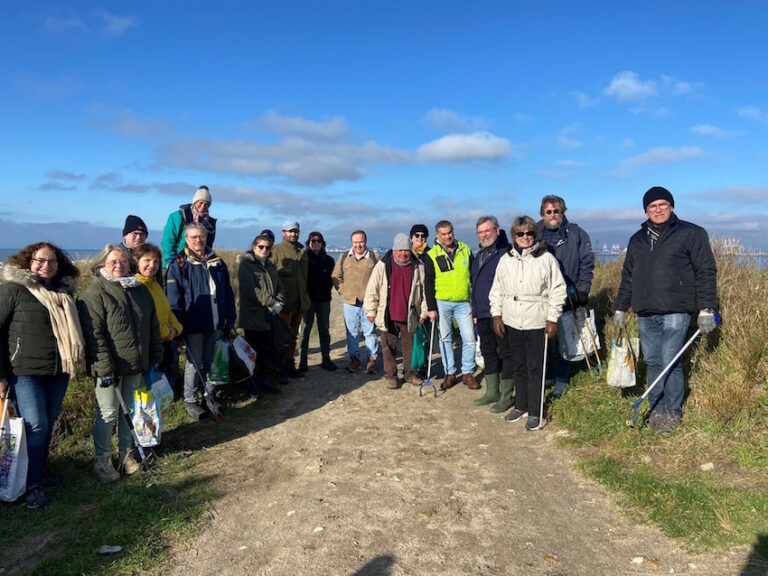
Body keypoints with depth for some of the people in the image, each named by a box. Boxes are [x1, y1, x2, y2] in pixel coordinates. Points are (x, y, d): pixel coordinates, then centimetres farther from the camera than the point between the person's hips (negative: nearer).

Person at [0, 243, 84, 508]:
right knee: (35, 425, -6)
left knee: (48, 424, 13)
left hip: (58, 372, 5)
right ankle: (32, 485, 9)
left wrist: (75, 361, 14)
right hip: (25, 372, -5)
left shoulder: (63, 292, 8)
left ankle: (41, 473, 30)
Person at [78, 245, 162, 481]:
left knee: (130, 410, 16)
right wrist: (105, 368, -19)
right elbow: (94, 335, -15)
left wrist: (155, 358, 12)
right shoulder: (94, 293, -9)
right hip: (109, 367, -5)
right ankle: (102, 461, 19)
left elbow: (153, 327, 15)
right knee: (108, 413, 1)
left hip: (135, 365, 6)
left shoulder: (141, 290, 10)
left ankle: (127, 454, 31)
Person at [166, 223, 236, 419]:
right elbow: (173, 299, -8)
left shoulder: (217, 262, 10)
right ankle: (190, 401, 18)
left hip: (216, 324, 4)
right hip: (194, 325, -4)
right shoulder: (178, 265, -4)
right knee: (194, 363, 5)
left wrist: (230, 320, 8)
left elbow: (228, 293, 12)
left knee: (211, 362, 14)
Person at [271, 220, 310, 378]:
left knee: (293, 335, 15)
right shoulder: (277, 250, -6)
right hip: (285, 301, -6)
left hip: (300, 301, 6)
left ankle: (289, 364, 25)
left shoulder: (303, 251, 14)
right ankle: (279, 366, 9)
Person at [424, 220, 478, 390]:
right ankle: (450, 373, 18)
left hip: (463, 302, 1)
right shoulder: (432, 255, -1)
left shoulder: (465, 250, 5)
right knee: (445, 339, 7)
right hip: (442, 303, -1)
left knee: (469, 338, 0)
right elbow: (428, 284, -1)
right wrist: (431, 308, -6)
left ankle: (468, 373, 13)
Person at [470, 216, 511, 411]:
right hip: (482, 314, 9)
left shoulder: (506, 253, -11)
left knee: (505, 353, 1)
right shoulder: (479, 256, 16)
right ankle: (492, 392, 28)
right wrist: (475, 311, 21)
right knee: (488, 353, 16)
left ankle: (506, 396, 11)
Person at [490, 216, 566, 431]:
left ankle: (535, 412, 13)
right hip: (512, 323, 4)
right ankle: (521, 405, 29)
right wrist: (497, 315, 6)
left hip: (537, 324, -4)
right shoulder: (505, 260, 6)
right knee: (518, 366, 14)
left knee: (535, 369, 1)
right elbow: (496, 291, 13)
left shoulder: (546, 259, -5)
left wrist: (552, 319, -8)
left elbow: (557, 291, -4)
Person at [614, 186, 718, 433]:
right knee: (652, 362, 9)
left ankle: (673, 413, 10)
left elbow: (706, 272, -2)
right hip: (645, 313, 5)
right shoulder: (637, 239, 17)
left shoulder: (691, 233, 2)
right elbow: (628, 276, 23)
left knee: (670, 362, -6)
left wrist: (706, 309, -9)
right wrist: (620, 308, 21)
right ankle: (656, 411, 19)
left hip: (675, 311, -5)